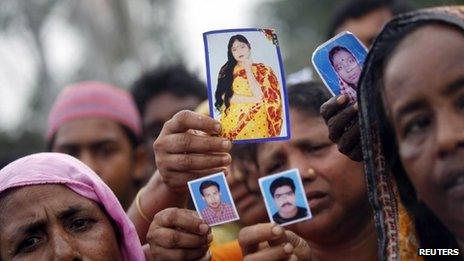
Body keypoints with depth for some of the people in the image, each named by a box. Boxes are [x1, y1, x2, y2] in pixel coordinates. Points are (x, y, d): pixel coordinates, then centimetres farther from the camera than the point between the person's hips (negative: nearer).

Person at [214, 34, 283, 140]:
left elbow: (259, 96, -8)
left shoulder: (262, 70, 5)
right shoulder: (226, 70, 9)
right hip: (231, 123, 1)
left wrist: (248, 70, -5)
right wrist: (253, 99, -7)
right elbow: (225, 95, -3)